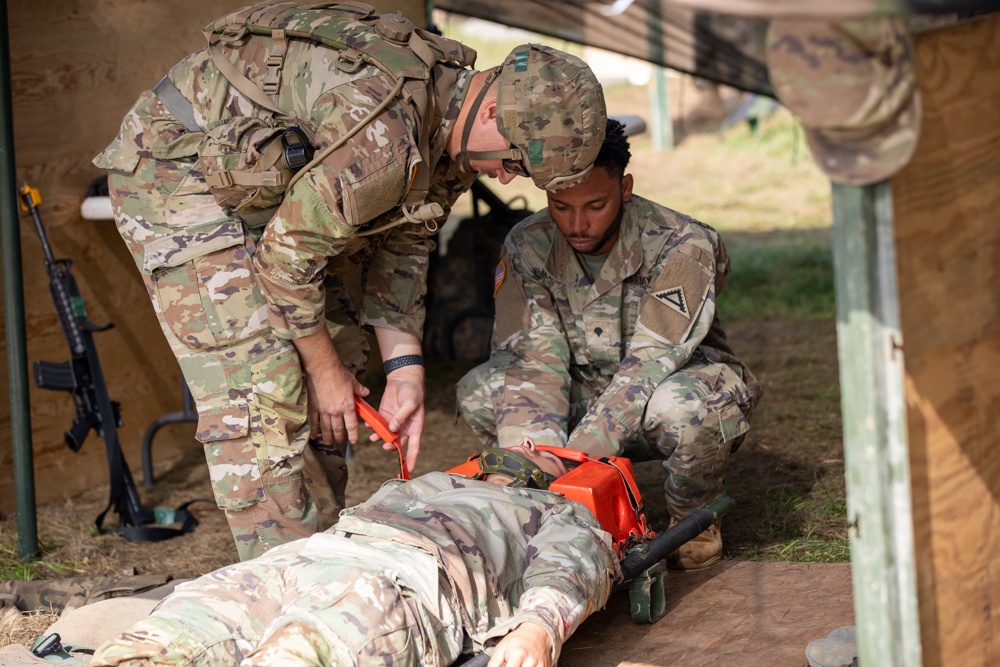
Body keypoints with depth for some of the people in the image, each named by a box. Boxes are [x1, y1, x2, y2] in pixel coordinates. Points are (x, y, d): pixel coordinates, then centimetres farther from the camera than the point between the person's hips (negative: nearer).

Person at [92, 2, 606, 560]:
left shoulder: (453, 130, -5)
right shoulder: (383, 135, -35)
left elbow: (401, 247, 5)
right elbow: (289, 254, -26)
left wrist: (406, 368, -4)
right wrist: (324, 369, -13)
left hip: (266, 186, 10)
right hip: (175, 172, -10)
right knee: (258, 394, -15)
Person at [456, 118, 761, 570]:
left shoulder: (682, 246, -24)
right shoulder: (527, 247, -11)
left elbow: (650, 363, -33)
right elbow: (535, 358, -20)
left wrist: (577, 454, -45)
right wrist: (539, 455, -39)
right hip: (587, 395, 4)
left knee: (682, 404, -40)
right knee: (479, 390, -21)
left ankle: (693, 519, -7)